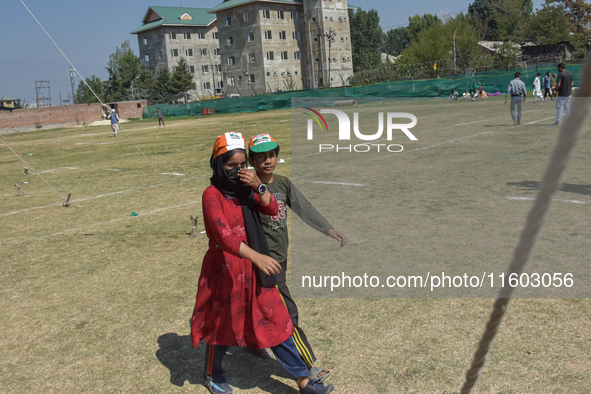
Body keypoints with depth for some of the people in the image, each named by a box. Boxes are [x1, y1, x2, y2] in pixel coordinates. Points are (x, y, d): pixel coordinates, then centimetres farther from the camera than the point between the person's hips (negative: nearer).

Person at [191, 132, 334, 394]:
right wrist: (257, 256, -42)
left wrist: (258, 186, -19)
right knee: (222, 323, 13)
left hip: (253, 268, 6)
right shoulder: (212, 195, -16)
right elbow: (224, 235, -29)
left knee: (275, 321, 7)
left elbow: (272, 210, -2)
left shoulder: (245, 188, 5)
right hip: (224, 268, -5)